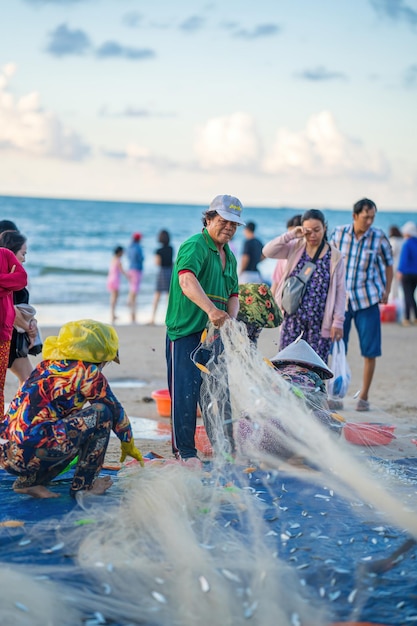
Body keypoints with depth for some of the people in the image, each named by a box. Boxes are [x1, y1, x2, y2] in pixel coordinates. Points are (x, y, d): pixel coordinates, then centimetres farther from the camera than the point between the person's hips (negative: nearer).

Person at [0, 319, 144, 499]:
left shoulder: (46, 365, 22)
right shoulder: (88, 372, 1)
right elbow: (116, 411, 11)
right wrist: (129, 445, 30)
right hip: (33, 450, -8)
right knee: (102, 412, 1)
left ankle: (29, 481, 15)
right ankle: (83, 485, 5)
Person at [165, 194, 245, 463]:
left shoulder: (230, 257, 18)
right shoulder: (194, 246, -11)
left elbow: (233, 293, 19)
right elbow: (186, 279, -30)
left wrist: (230, 319, -4)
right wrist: (211, 310, -44)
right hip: (186, 331, -8)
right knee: (186, 391, -7)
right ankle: (185, 451, 1)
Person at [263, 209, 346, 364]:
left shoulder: (335, 256, 0)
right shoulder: (295, 248, 6)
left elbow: (340, 291, 0)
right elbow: (268, 251, -6)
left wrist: (338, 322, -5)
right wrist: (290, 235, -13)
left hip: (320, 323, -2)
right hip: (293, 319, 2)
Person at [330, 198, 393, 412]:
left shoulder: (379, 237, -5)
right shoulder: (338, 233, -2)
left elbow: (388, 264, 8)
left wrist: (386, 291, 4)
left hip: (367, 300, -1)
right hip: (341, 299, 1)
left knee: (370, 351, -1)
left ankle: (364, 397, 10)